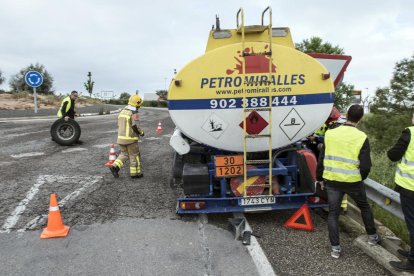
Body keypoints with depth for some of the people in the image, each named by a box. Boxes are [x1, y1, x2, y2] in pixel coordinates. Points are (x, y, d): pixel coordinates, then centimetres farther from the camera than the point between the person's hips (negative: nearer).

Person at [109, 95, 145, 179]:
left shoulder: (122, 112, 10)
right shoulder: (134, 113, -14)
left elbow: (120, 126, 13)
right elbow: (134, 127, -18)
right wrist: (141, 132, -1)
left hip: (121, 138, 7)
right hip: (131, 139, -7)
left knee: (124, 154, 19)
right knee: (134, 156, 6)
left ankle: (115, 167, 3)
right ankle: (135, 173, 13)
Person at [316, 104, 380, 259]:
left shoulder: (330, 133, -4)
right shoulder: (361, 137, -11)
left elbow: (321, 159, 0)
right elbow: (366, 166, -11)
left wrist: (319, 178, 13)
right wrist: (361, 178, 10)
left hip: (332, 181, 1)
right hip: (353, 182, -1)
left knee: (333, 213, 12)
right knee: (364, 207, 25)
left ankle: (335, 248, 15)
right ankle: (372, 237, 41)